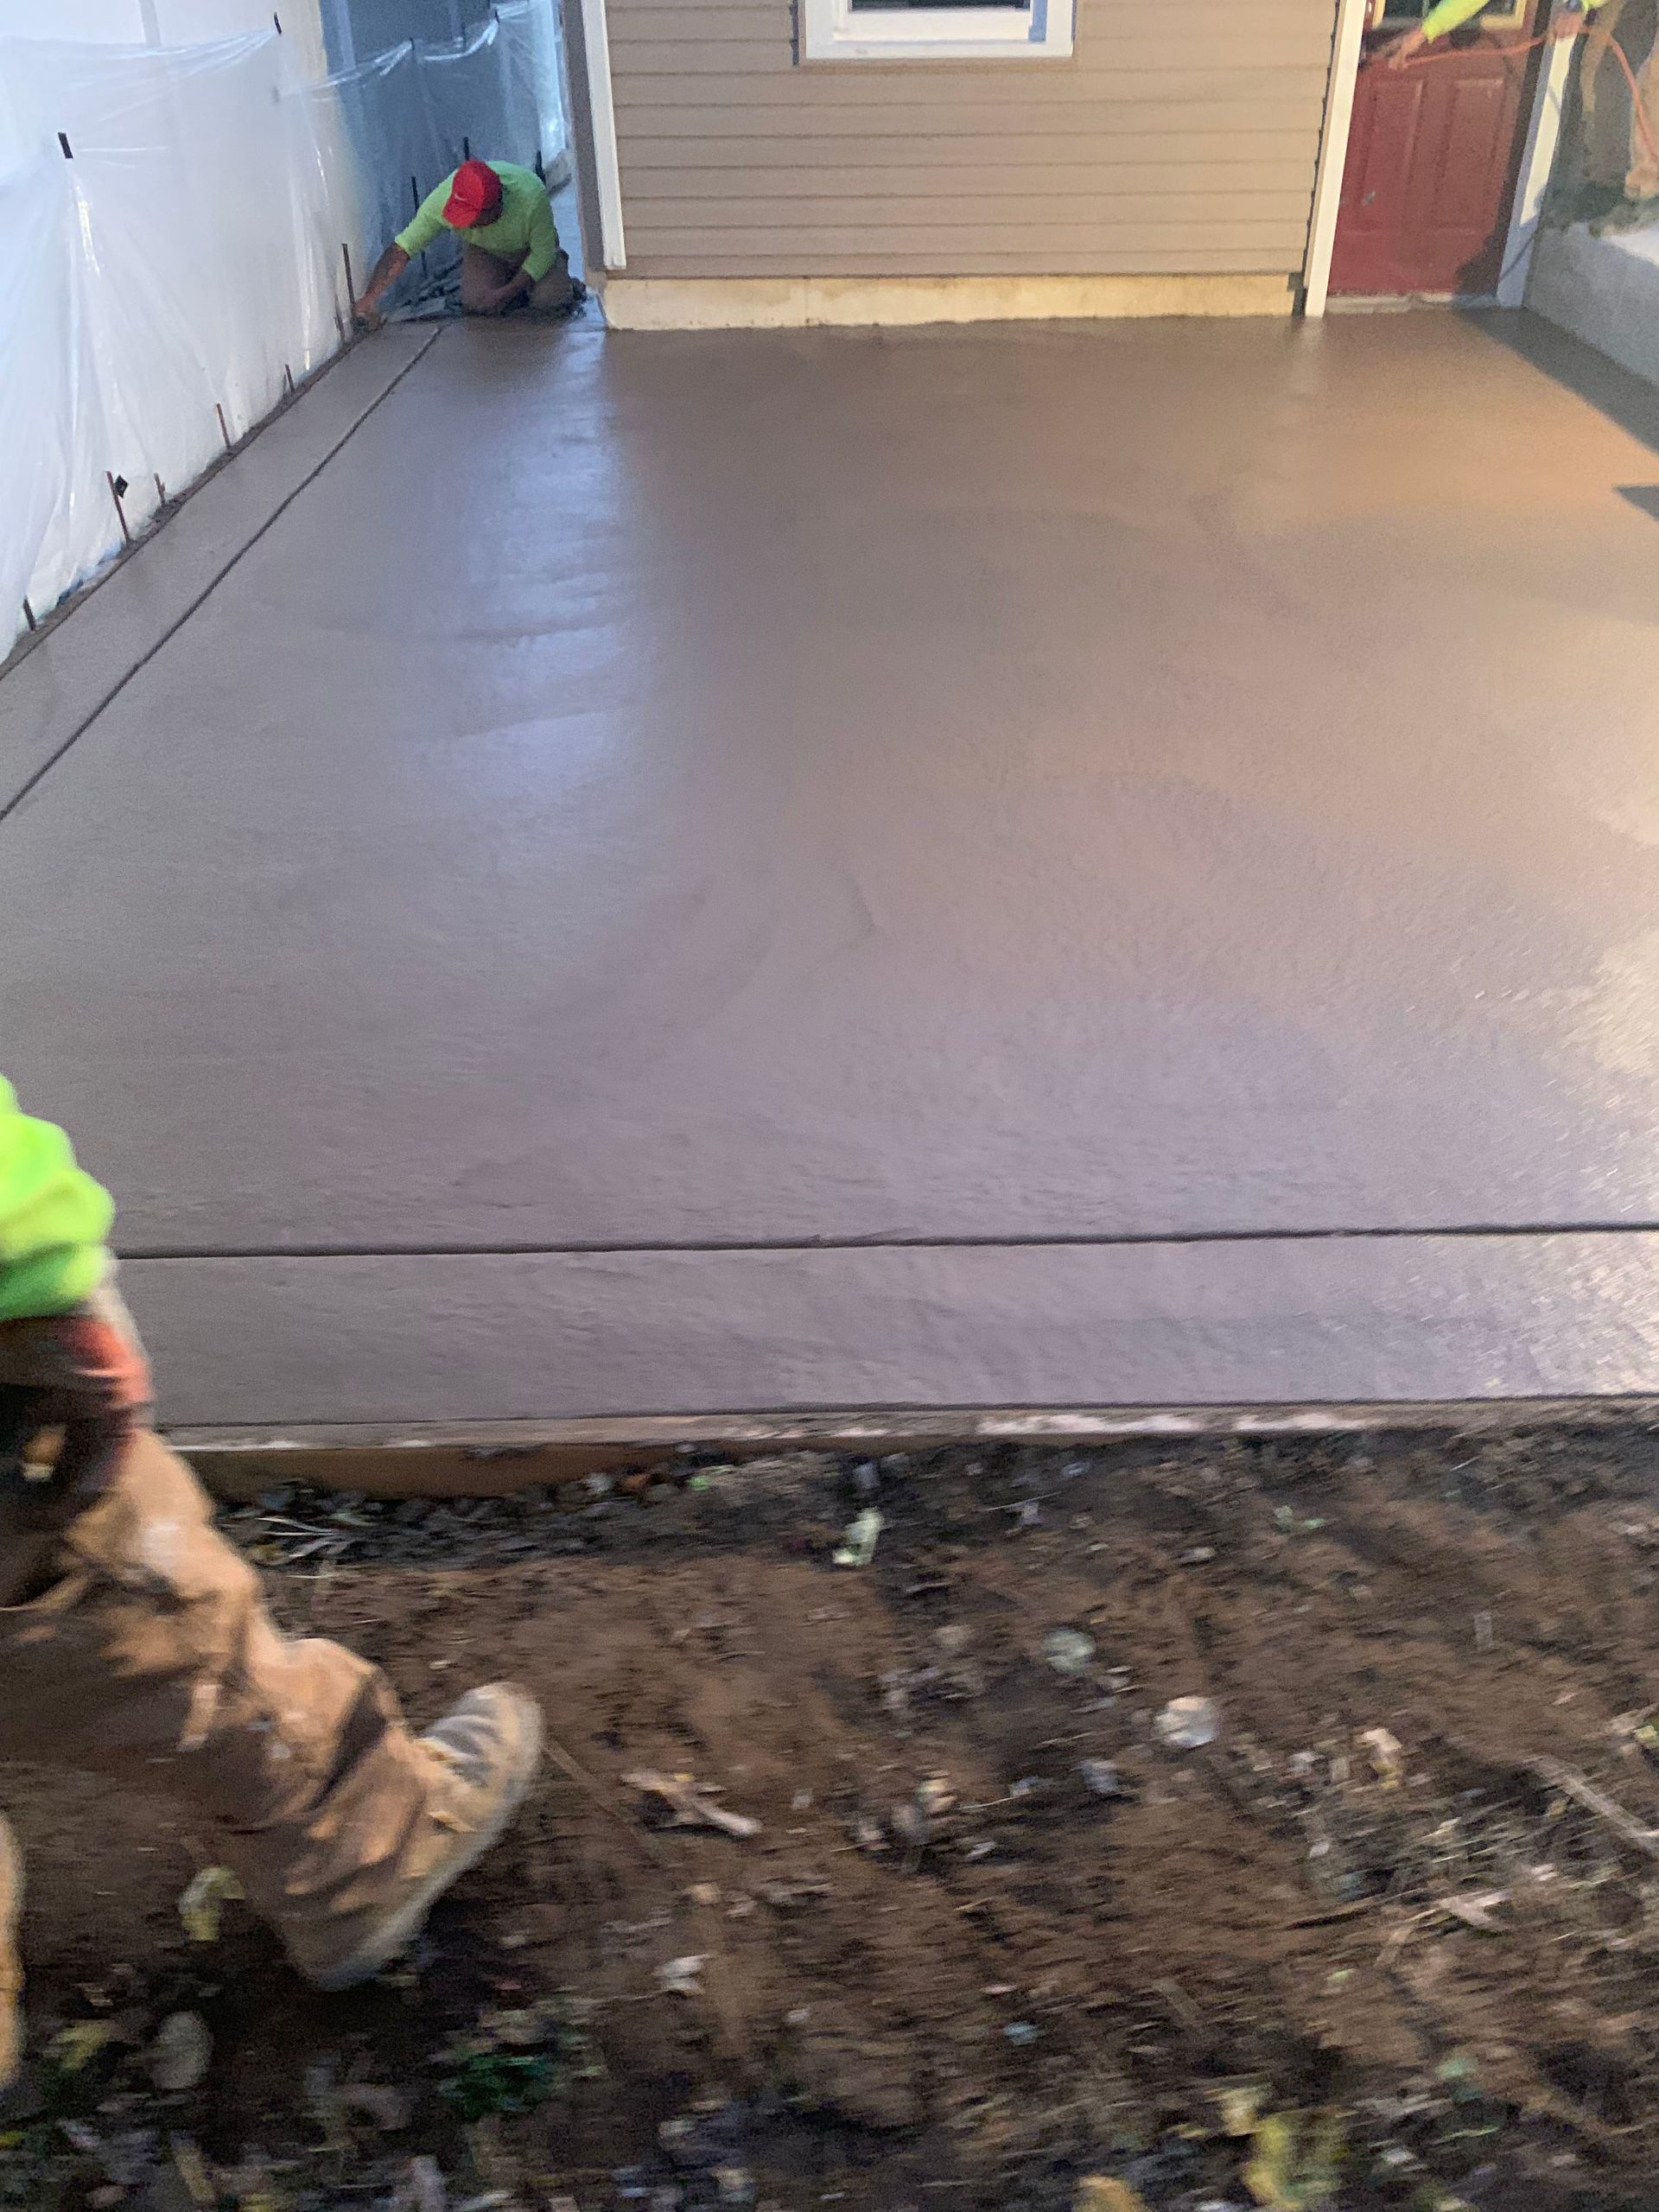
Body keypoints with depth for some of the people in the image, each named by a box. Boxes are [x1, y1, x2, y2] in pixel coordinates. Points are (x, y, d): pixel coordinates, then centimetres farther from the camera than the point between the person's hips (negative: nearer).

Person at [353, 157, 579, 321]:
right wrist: (370, 298, -40)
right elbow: (402, 249, -31)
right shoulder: (442, 199, -34)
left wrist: (505, 294, -31)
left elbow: (543, 252, -26)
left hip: (531, 250, -2)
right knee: (475, 305, -21)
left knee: (548, 302, -25)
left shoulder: (531, 196, -41)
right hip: (484, 251, 2)